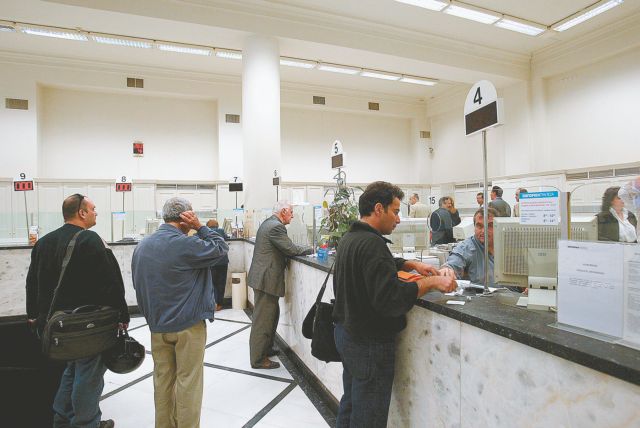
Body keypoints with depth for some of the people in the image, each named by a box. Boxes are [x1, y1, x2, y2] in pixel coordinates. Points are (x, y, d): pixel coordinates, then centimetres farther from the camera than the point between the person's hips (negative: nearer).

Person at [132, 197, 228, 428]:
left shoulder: (141, 246, 4)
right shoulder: (188, 245, -21)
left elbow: (138, 286, 12)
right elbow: (221, 248, -11)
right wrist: (200, 227, -10)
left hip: (157, 326, 7)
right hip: (188, 325, -6)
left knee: (162, 379, 18)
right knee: (188, 382, 7)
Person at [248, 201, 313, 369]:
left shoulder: (268, 223, 14)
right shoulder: (276, 226, -19)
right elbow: (291, 249, -20)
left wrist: (306, 249, 7)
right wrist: (311, 249, -5)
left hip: (263, 277, 11)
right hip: (266, 279, -11)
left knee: (272, 314, 21)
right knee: (263, 319, 0)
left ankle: (265, 348, 35)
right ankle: (258, 359, 11)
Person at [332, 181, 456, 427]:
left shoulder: (350, 238, 7)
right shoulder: (372, 243, -25)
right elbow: (391, 299, -31)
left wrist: (411, 264, 7)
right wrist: (431, 282, -21)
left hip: (345, 333, 10)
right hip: (369, 342, -10)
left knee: (350, 406, 25)